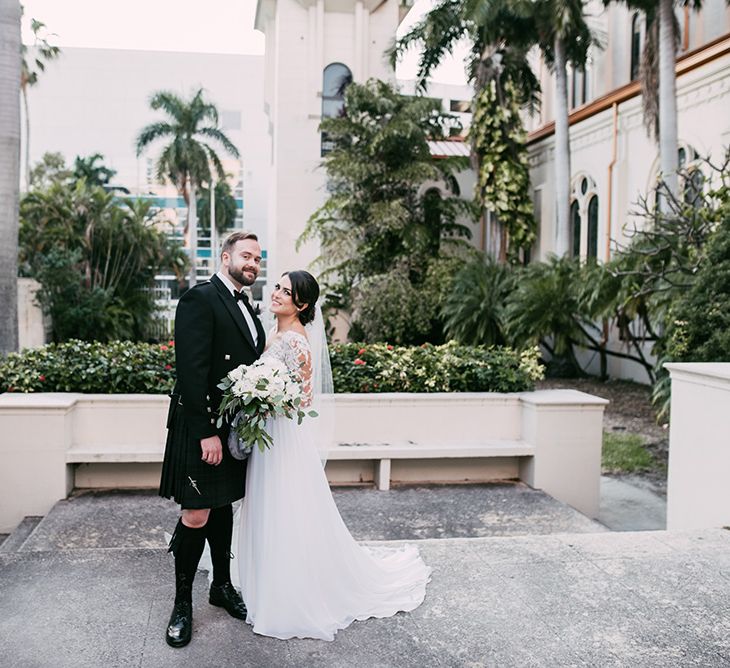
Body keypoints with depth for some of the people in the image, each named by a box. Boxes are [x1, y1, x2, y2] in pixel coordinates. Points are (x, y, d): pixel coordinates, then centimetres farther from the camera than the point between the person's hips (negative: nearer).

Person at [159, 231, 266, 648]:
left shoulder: (246, 308, 13)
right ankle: (183, 604, 15)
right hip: (203, 427, -8)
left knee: (223, 508, 18)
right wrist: (207, 432, -23)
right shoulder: (200, 299, -13)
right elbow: (191, 370, -20)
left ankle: (223, 585, 32)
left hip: (236, 428, 8)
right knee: (197, 517, -1)